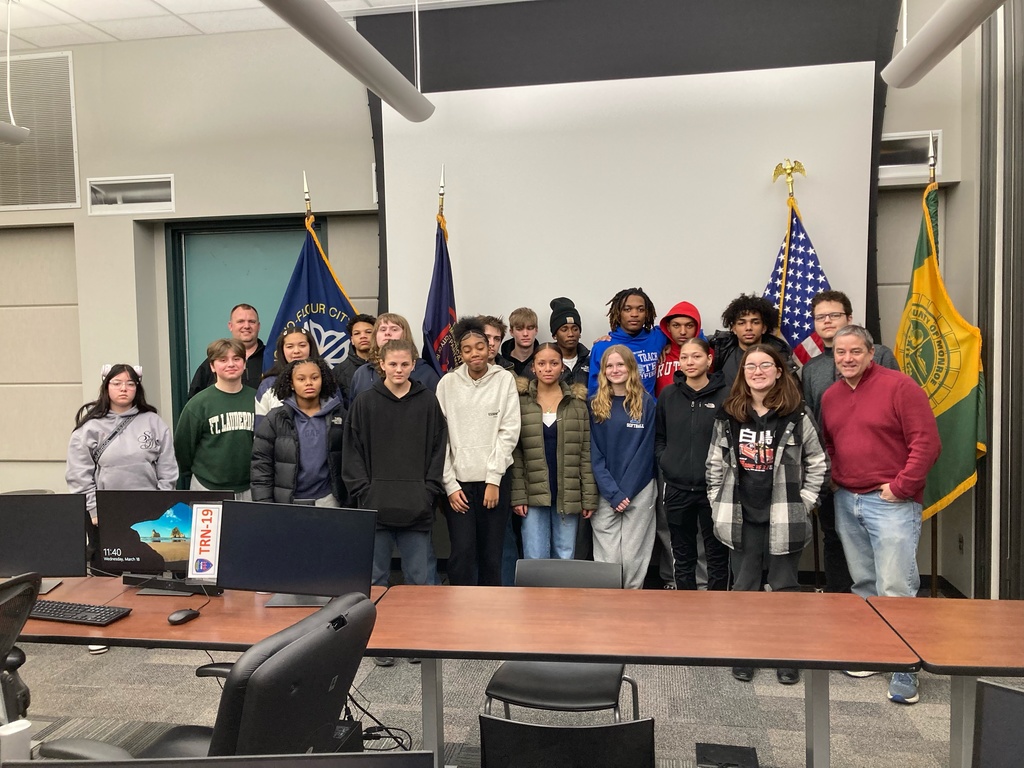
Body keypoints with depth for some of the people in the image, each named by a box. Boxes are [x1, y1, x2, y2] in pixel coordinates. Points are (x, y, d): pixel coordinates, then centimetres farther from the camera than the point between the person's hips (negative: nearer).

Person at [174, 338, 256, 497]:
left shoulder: (256, 399, 2)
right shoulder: (199, 403, -5)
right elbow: (183, 443, 2)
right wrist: (188, 472, 9)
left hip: (248, 488, 2)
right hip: (208, 487, -2)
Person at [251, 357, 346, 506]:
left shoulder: (339, 415, 3)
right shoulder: (275, 419, -1)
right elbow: (261, 465, -2)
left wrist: (349, 501, 0)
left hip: (327, 500, 1)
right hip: (285, 503, -1)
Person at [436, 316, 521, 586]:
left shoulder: (504, 379, 1)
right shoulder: (448, 383, 3)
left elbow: (509, 432, -2)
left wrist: (493, 479, -7)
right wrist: (450, 485, -4)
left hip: (495, 480, 0)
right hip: (458, 481, 0)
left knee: (492, 556, 5)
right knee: (462, 553, -6)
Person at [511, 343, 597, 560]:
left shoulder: (578, 402, 4)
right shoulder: (521, 402, 2)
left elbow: (587, 453, 2)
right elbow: (514, 453, -1)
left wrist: (589, 497, -3)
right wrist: (517, 495, -8)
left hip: (568, 495, 1)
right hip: (533, 495, -1)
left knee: (565, 559, 9)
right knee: (534, 560, 3)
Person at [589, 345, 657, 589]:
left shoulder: (646, 403, 3)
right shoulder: (594, 405, 5)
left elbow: (646, 450, -2)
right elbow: (593, 453, 1)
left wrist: (626, 491, -10)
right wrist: (613, 492, -9)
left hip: (639, 491, -1)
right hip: (604, 493, 1)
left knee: (633, 558, 1)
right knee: (606, 559, -2)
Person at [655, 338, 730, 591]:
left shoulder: (725, 395, -5)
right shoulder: (668, 395, 5)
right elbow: (658, 435, 13)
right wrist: (664, 460, 0)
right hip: (677, 488, 3)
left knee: (717, 554, 8)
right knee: (683, 556, 13)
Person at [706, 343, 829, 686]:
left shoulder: (797, 414, -3)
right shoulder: (728, 415, 4)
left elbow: (818, 463, 3)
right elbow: (715, 464, 9)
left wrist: (803, 502, -2)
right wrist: (718, 504, 4)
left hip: (783, 517, -2)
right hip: (741, 517, 2)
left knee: (784, 587, 7)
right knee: (744, 586, 10)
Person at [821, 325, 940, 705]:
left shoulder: (899, 386, -9)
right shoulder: (830, 396, 11)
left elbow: (927, 443, -13)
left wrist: (900, 487, -14)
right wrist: (832, 481, 8)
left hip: (891, 502, -6)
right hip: (846, 502, 6)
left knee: (896, 587, -7)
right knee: (864, 584, 14)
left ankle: (904, 666, 4)